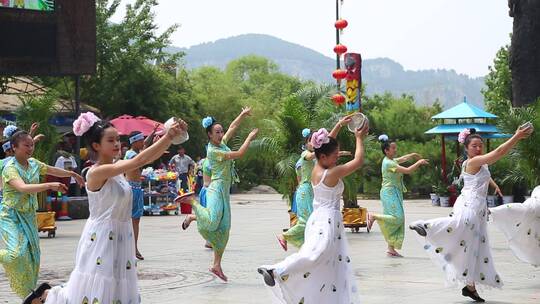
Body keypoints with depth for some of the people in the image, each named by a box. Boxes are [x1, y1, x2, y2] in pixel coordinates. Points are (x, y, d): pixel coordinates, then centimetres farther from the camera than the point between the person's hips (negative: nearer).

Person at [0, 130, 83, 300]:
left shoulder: (34, 164, 4)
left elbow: (53, 171, 22)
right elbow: (23, 188, -33)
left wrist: (73, 174, 32)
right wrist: (50, 186, -40)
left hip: (29, 215, 7)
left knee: (32, 255, 7)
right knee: (17, 253, -25)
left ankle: (29, 292, 21)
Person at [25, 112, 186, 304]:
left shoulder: (117, 167, 5)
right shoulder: (97, 172, -19)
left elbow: (150, 157, 0)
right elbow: (138, 161, -26)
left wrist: (171, 137, -15)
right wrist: (168, 136, -28)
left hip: (119, 237, 8)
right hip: (102, 238, -8)